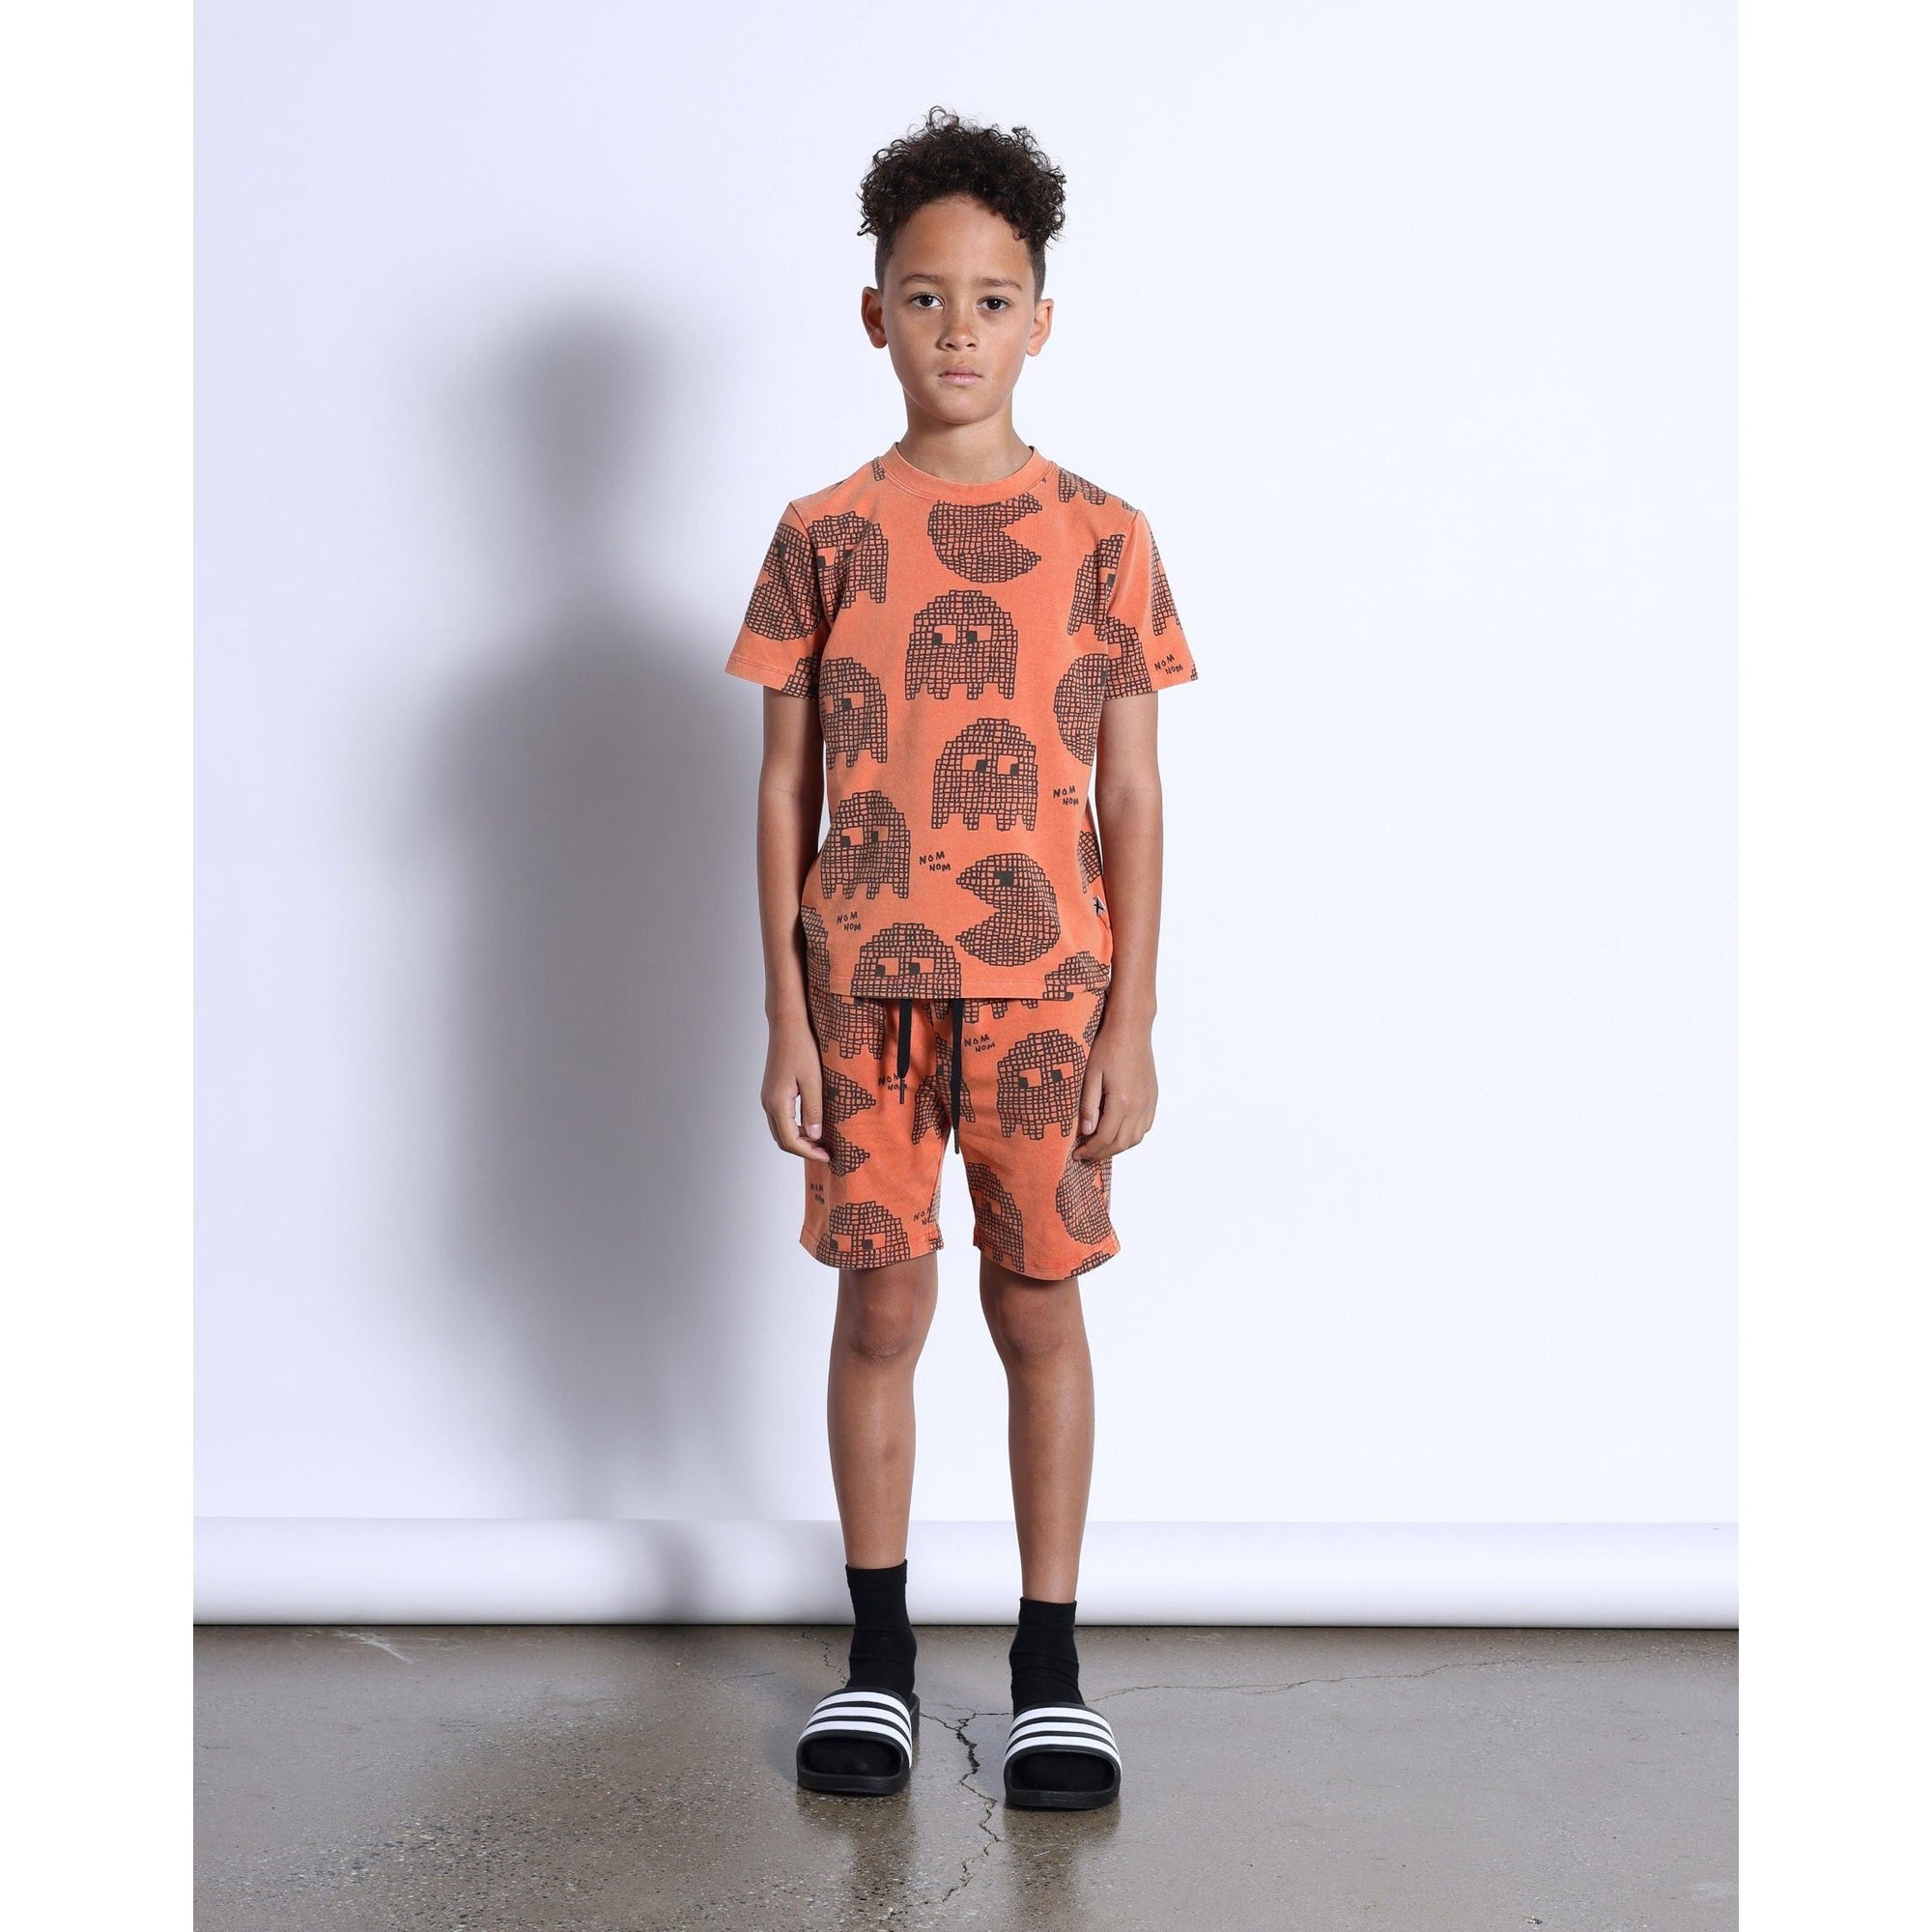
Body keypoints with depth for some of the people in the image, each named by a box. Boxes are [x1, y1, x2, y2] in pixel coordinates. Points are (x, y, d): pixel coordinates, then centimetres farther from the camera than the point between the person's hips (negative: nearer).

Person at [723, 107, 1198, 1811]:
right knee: (882, 1306, 7)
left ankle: (1050, 1662, 19)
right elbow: (786, 787, 3)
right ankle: (879, 1653, 22)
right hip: (866, 982, 1)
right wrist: (786, 1015, -1)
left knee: (1040, 1305, 6)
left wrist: (1132, 1017, -2)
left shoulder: (1102, 539, 2)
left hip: (1046, 983, 0)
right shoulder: (823, 536, 2)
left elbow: (1132, 793, 2)